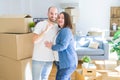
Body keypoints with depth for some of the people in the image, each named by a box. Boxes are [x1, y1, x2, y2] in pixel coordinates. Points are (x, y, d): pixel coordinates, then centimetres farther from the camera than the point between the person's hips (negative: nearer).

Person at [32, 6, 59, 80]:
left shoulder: (57, 27, 6)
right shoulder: (40, 24, -11)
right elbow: (35, 40, -21)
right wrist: (45, 30, -30)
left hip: (50, 59, 5)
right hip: (38, 58, -5)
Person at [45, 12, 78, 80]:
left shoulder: (66, 31, -16)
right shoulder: (62, 31, 16)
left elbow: (62, 46, -24)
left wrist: (51, 46, -11)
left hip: (68, 62, -10)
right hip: (66, 61, 10)